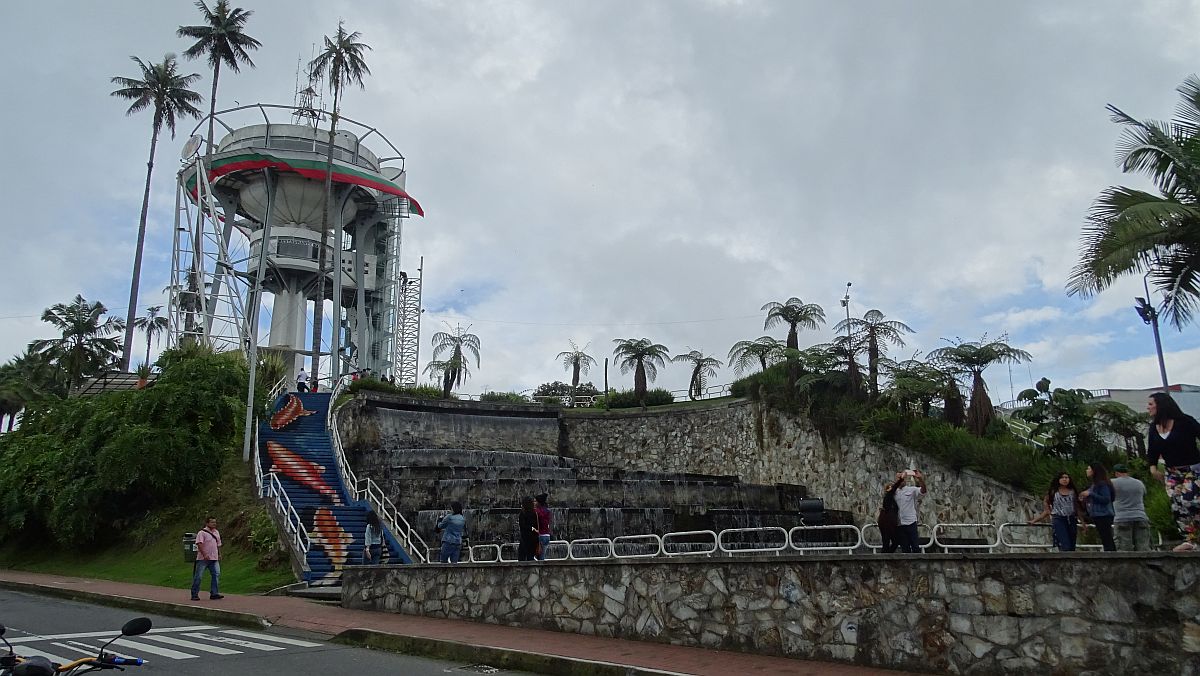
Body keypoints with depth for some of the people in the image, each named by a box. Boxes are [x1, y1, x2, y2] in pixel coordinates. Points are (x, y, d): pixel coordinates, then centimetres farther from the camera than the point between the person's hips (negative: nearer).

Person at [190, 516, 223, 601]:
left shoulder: (216, 532, 15)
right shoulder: (202, 533, -8)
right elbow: (199, 544, -19)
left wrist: (219, 554, 20)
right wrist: (204, 555, -26)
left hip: (214, 559, 6)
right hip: (203, 559, -6)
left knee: (216, 574, -4)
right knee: (198, 576, 0)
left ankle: (214, 594, -2)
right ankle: (194, 595, 8)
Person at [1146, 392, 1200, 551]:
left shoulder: (1184, 421, -13)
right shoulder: (1154, 427, 5)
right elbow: (1153, 449, 13)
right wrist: (1153, 467, 2)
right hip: (1171, 472, 6)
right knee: (1177, 506, -3)